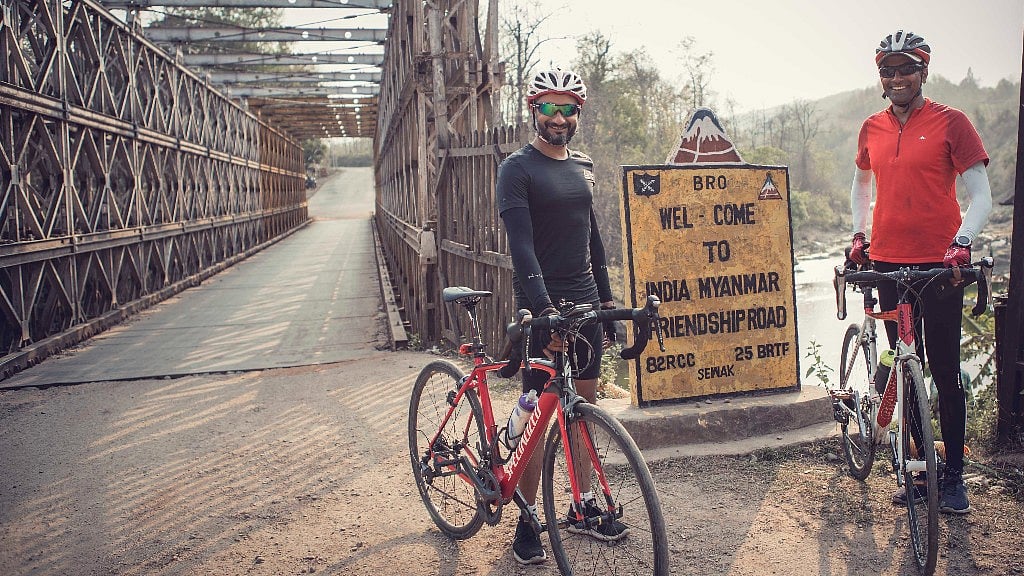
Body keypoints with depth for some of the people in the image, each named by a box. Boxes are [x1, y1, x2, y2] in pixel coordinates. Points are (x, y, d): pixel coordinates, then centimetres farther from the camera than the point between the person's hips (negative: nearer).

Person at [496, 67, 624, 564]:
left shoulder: (582, 166, 13)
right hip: (543, 306, -6)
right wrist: (544, 307, -31)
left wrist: (607, 298, 15)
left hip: (586, 302, 6)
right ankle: (528, 519, 10)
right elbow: (521, 243, -19)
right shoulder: (517, 168, -8)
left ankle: (584, 504, 24)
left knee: (583, 407, 11)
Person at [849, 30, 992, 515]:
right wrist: (858, 234, 12)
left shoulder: (950, 122, -4)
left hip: (940, 266, -4)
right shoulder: (872, 128, 9)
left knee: (946, 373, 1)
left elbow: (981, 195, -7)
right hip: (888, 263, 4)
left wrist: (961, 242, -22)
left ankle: (954, 474, 15)